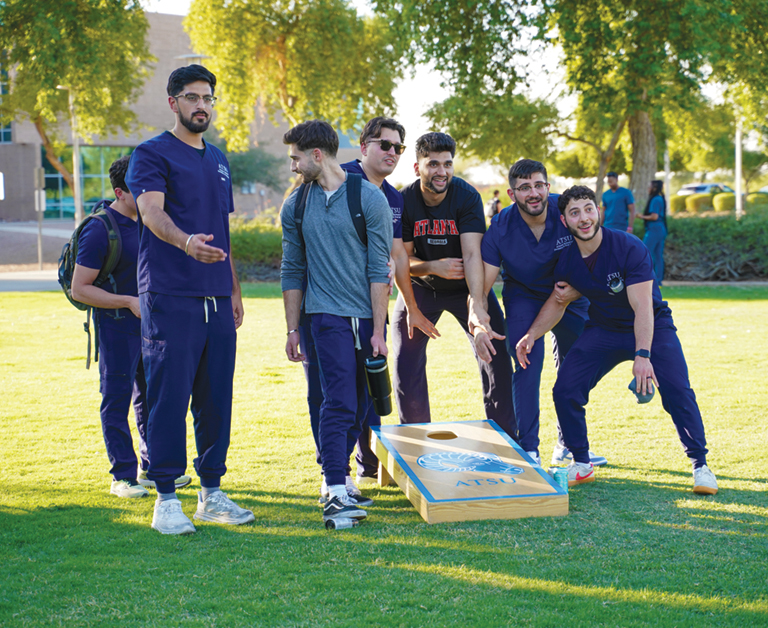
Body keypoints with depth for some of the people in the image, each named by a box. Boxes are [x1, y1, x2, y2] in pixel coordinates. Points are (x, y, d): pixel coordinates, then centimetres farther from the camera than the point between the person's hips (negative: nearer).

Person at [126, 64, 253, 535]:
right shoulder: (151, 154, -1)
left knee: (217, 398, 7)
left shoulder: (219, 160, 20)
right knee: (169, 397, -5)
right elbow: (152, 211, -19)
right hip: (170, 297, -6)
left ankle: (212, 493, 17)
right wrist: (185, 241, -39)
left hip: (217, 300, 6)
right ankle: (166, 499, 3)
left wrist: (235, 289, 20)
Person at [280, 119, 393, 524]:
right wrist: (292, 330, 8)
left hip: (368, 316, 1)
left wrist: (378, 331, -8)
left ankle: (336, 482, 21)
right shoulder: (296, 206, 7)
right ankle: (335, 494, -12)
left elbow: (379, 269, -4)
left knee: (360, 406, 7)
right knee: (339, 402, -12)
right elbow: (293, 271, 12)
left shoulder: (369, 199, -2)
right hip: (328, 314, -1)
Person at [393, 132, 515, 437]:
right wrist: (433, 267, -31)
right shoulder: (404, 201, -17)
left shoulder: (467, 196, -21)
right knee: (406, 366, -5)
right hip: (421, 287, 1)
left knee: (497, 357, -9)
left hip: (465, 286, -1)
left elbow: (472, 254, -31)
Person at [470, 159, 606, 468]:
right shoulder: (500, 228, -24)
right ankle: (528, 449, -9)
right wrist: (479, 324, -44)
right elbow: (480, 287, -26)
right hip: (523, 297, -2)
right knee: (528, 365, -18)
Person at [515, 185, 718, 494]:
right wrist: (532, 334, -7)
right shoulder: (566, 260, -8)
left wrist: (643, 356, -40)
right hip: (603, 330, 4)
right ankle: (582, 465, 9)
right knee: (565, 390, -9)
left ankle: (700, 465, -2)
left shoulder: (629, 248, -24)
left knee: (677, 391, -21)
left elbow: (643, 308, -30)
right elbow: (556, 303, 8)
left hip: (652, 328, -4)